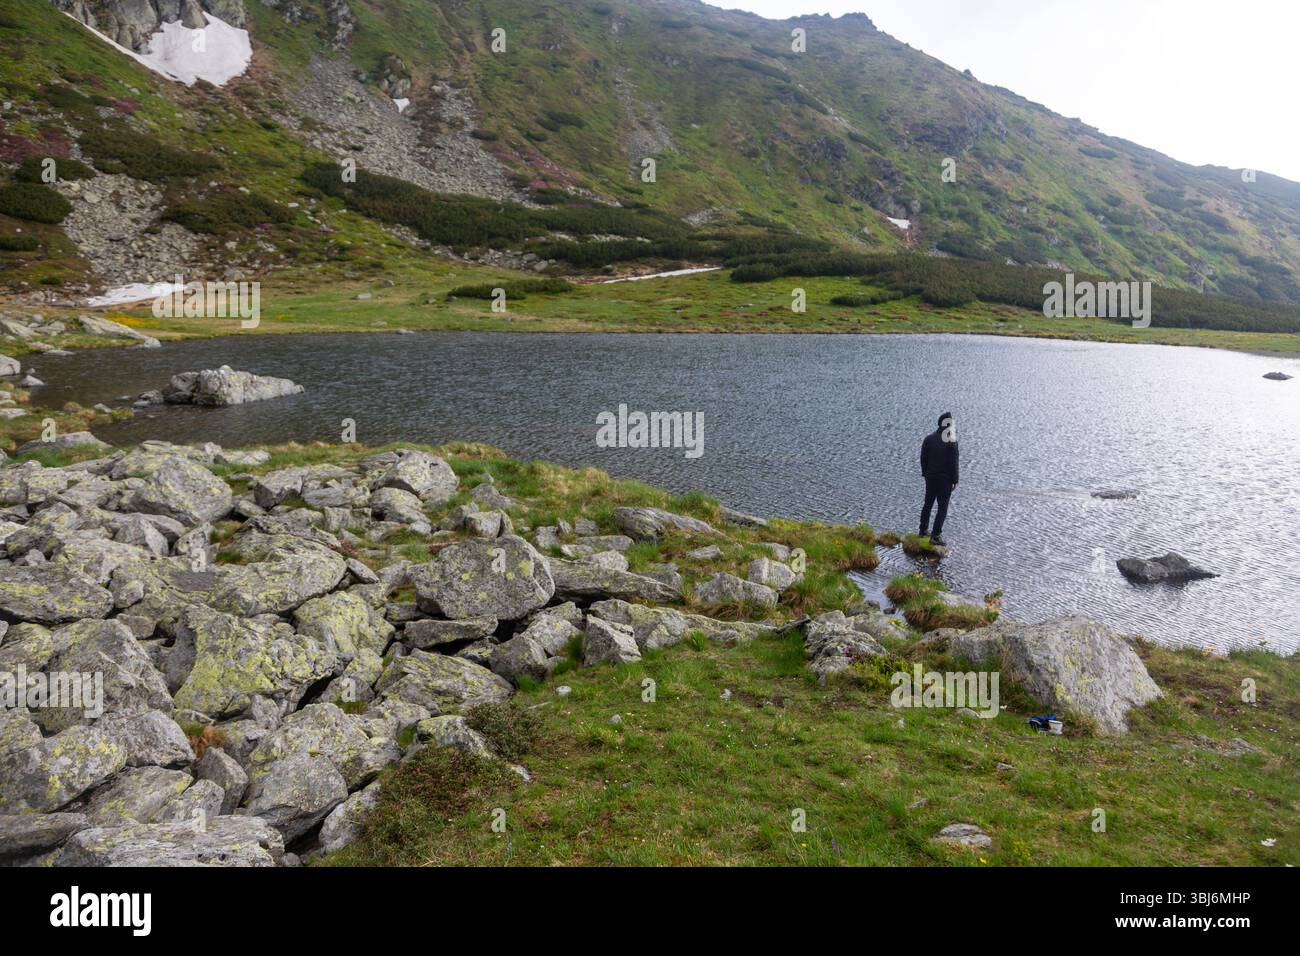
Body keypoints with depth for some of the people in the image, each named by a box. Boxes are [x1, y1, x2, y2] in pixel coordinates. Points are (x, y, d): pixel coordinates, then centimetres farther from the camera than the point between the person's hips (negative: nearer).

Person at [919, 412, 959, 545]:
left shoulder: (929, 438, -2)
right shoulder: (952, 442, -17)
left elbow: (923, 458, 5)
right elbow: (953, 463, -15)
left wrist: (925, 473, 17)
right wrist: (955, 480, -6)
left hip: (930, 478, 5)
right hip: (945, 479, -5)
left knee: (928, 504, 19)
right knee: (942, 508, 3)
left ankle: (923, 530, 29)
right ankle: (936, 535, 1)